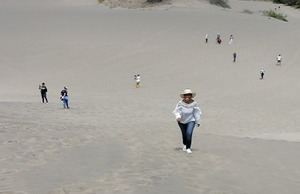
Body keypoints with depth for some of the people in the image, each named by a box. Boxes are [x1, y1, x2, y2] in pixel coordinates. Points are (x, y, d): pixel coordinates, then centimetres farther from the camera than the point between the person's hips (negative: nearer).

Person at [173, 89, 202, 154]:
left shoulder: (194, 103, -15)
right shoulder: (180, 103, -18)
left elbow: (196, 113, -6)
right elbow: (176, 111, -19)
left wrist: (198, 122, 1)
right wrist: (178, 117, -39)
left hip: (191, 120, -1)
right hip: (182, 121, 1)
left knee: (189, 133, -20)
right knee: (184, 134, 17)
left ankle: (188, 148, -11)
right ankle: (185, 145, 45)